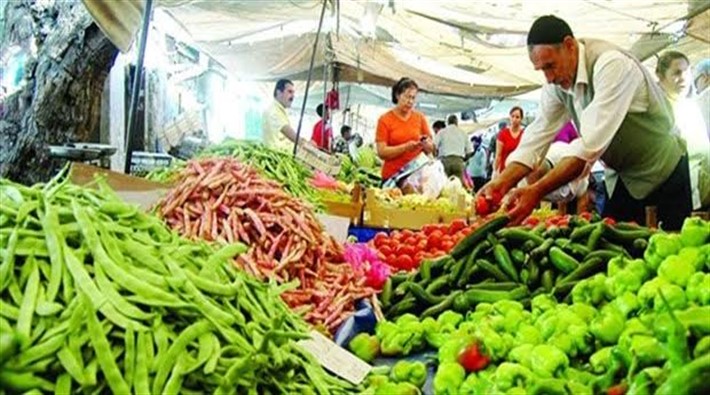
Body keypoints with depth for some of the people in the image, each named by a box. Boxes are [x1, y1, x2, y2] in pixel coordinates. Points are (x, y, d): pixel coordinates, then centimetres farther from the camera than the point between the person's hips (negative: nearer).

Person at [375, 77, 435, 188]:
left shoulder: (420, 117, 9)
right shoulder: (384, 120, 0)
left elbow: (431, 149, 11)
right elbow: (381, 152, -8)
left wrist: (426, 144, -11)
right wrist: (405, 147, -18)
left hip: (417, 174, 2)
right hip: (393, 175, -2)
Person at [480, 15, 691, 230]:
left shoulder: (612, 64, -29)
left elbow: (592, 143, -38)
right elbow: (537, 136, -8)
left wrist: (537, 191, -43)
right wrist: (501, 183, -23)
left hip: (663, 172, -6)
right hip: (620, 177, 6)